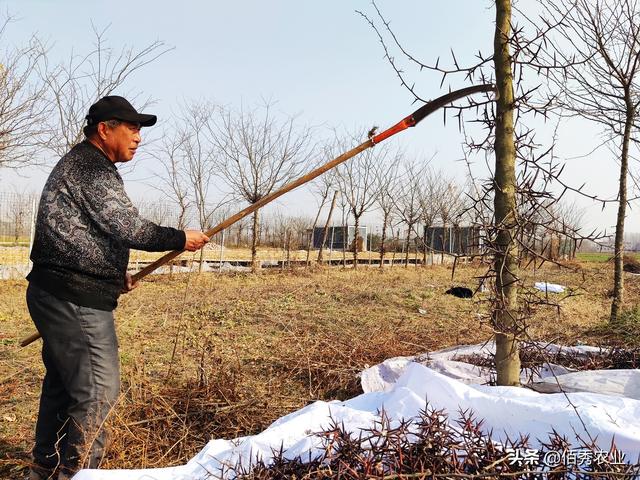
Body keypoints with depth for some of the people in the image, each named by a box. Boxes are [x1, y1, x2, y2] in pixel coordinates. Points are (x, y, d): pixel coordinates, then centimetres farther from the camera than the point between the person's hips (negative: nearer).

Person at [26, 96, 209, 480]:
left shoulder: (82, 164, 20)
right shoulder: (91, 167, -14)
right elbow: (128, 228, -18)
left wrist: (113, 273, 20)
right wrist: (181, 239, -6)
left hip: (59, 296, 11)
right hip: (76, 301, -11)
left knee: (62, 385, 20)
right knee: (98, 391, -6)